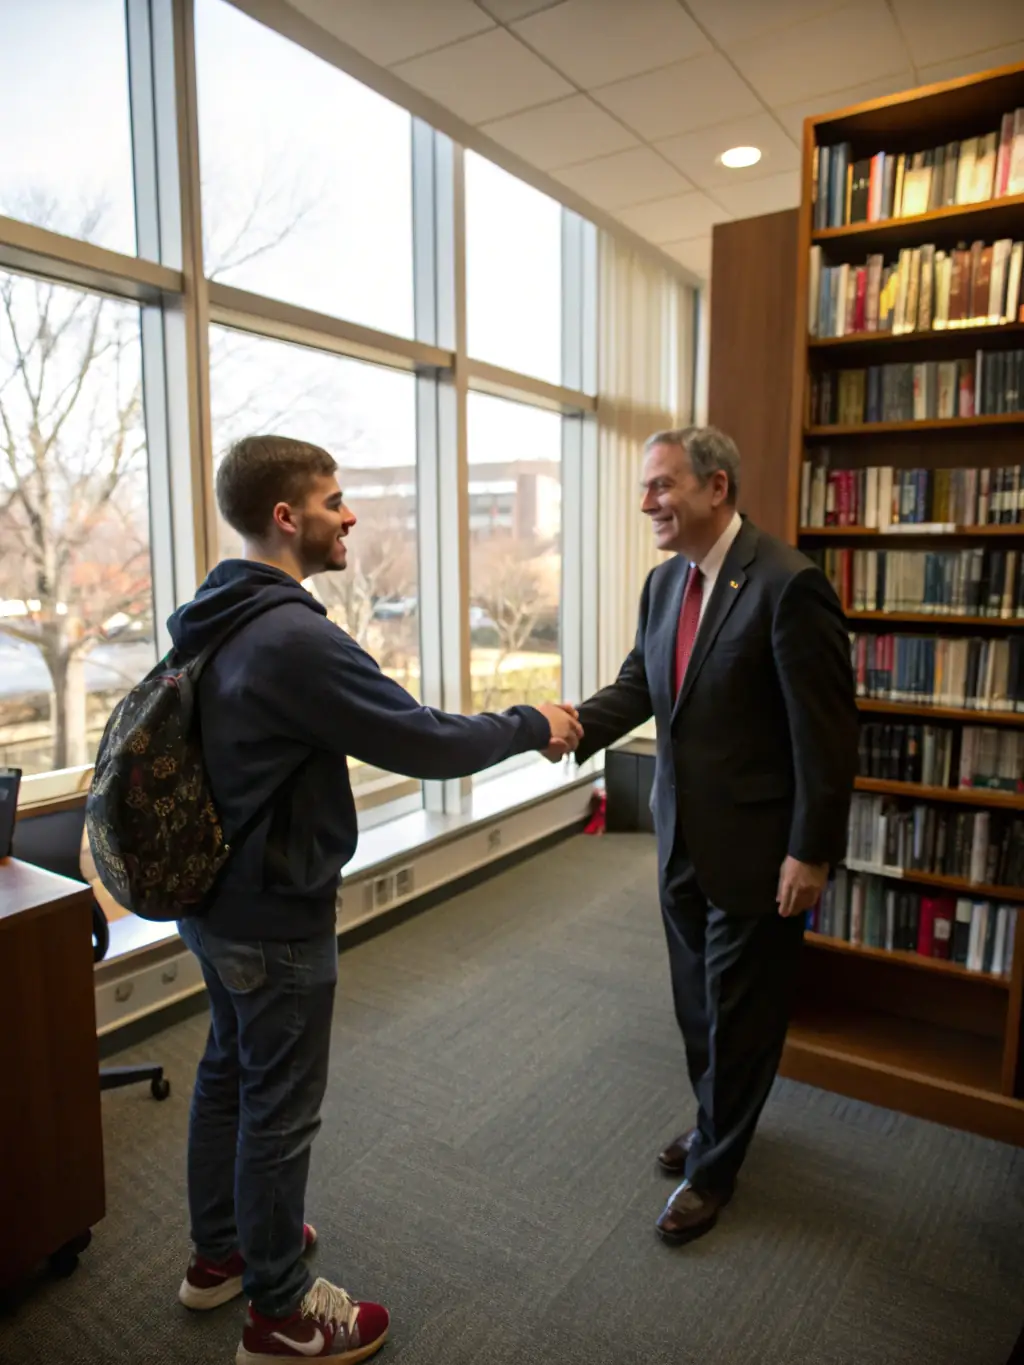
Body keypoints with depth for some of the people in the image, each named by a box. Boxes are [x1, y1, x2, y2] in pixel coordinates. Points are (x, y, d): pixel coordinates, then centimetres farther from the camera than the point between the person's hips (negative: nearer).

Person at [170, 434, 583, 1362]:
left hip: (216, 900, 9)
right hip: (276, 919, -9)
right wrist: (531, 725, -10)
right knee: (280, 1109, 9)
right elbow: (428, 744, -25)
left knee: (228, 1071, 24)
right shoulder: (295, 637, -28)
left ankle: (220, 1252, 46)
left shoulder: (219, 620, 3)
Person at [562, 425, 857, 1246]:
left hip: (755, 848, -7)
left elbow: (827, 729, -19)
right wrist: (576, 726, -14)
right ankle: (717, 1120, 48)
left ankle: (713, 1166, 35)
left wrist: (812, 852, -16)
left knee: (738, 1015, 12)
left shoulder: (788, 584, -20)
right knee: (697, 1003, 23)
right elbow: (639, 684, 6)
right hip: (684, 839, 7)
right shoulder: (665, 582, 4)